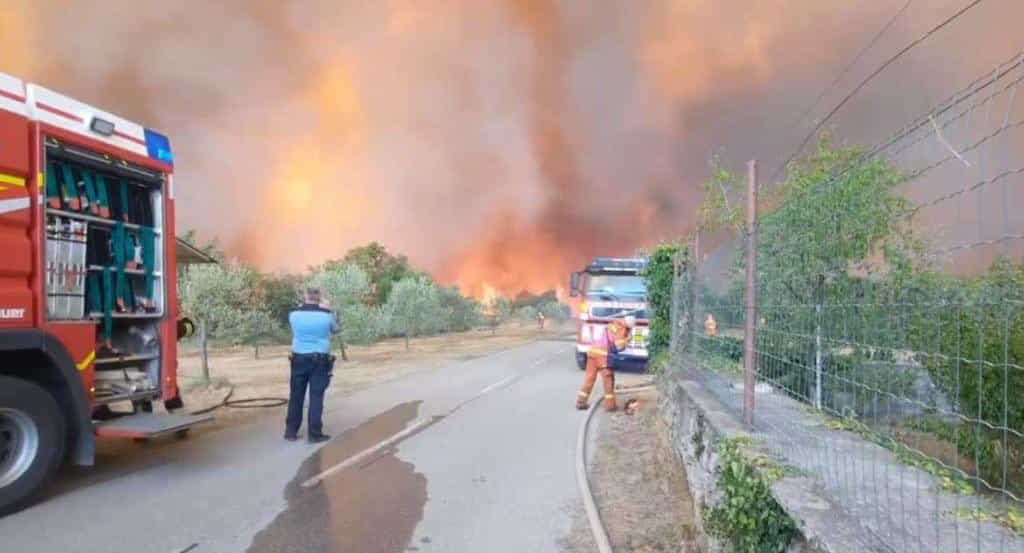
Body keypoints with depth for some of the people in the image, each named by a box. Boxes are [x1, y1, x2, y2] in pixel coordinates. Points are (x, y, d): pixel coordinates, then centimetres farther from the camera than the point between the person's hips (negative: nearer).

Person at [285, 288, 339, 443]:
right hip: (320, 360, -2)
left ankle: (291, 431, 19)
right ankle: (314, 434, 5)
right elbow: (336, 329, 10)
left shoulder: (294, 314, -4)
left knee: (296, 396, 12)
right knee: (316, 396, 2)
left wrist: (302, 306, 21)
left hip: (299, 358, 2)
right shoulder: (326, 314, -9)